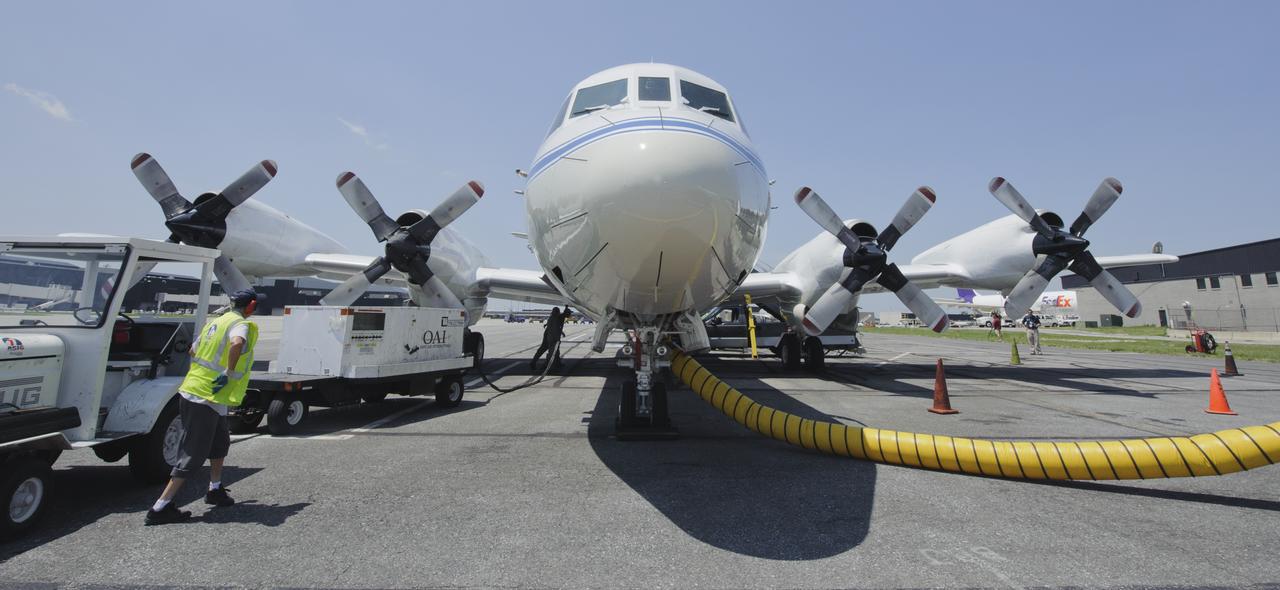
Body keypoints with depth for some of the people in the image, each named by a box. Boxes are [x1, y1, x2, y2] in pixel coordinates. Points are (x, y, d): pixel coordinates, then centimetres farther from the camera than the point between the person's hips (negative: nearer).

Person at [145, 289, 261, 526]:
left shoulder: (215, 321, 14)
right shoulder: (242, 324, -13)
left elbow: (193, 350, 24)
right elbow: (237, 343, -36)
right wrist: (229, 372, -25)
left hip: (190, 390, 9)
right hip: (208, 399, -9)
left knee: (220, 442, 22)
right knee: (193, 455, -2)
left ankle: (215, 490, 32)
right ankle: (160, 508, 1)